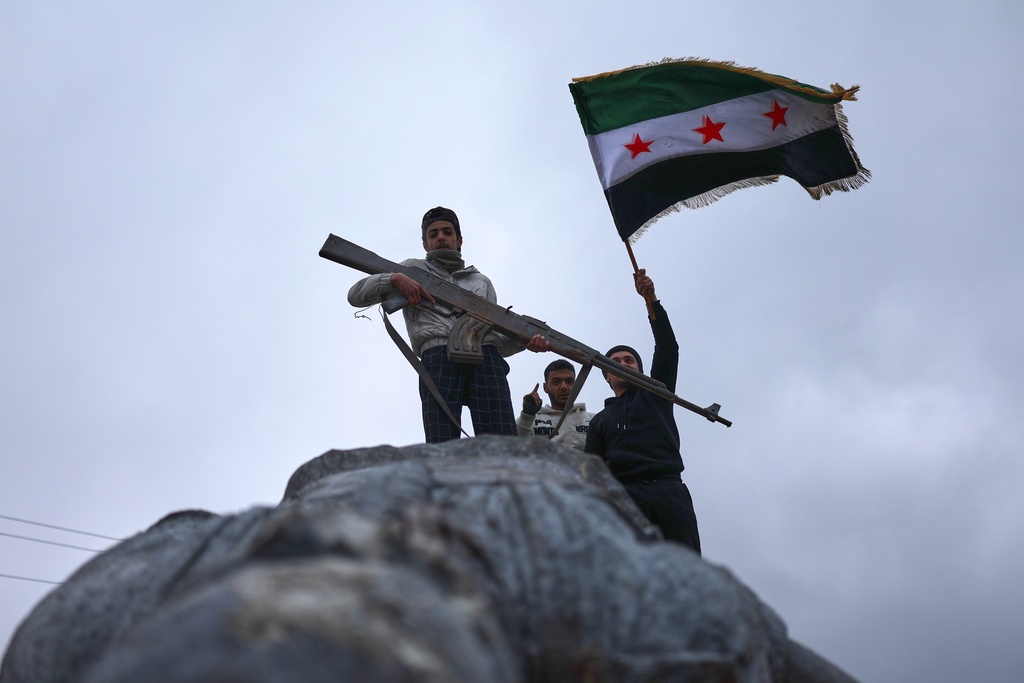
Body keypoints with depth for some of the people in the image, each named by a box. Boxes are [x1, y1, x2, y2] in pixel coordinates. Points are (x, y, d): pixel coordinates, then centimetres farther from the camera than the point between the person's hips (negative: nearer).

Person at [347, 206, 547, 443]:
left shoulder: (481, 281, 36)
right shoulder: (413, 269, 30)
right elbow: (356, 295, 20)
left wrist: (524, 340, 5)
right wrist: (395, 278, 2)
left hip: (485, 355, 2)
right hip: (439, 355, -2)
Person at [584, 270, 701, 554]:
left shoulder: (655, 393, 27)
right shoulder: (600, 421, 30)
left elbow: (667, 348, 15)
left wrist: (651, 300, 4)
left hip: (669, 489, 0)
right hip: (624, 493, 0)